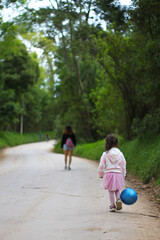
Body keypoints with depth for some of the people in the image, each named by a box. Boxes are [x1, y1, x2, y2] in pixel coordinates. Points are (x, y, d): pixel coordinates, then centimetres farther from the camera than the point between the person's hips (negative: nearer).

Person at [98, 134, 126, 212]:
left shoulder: (105, 154, -6)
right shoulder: (120, 154, 0)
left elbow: (101, 166, -2)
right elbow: (123, 165, 6)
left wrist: (101, 174, 13)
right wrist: (123, 175, 18)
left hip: (108, 174, -2)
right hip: (118, 174, 2)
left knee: (111, 191, 11)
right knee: (117, 189, 18)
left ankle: (112, 206, 11)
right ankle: (118, 199, -8)